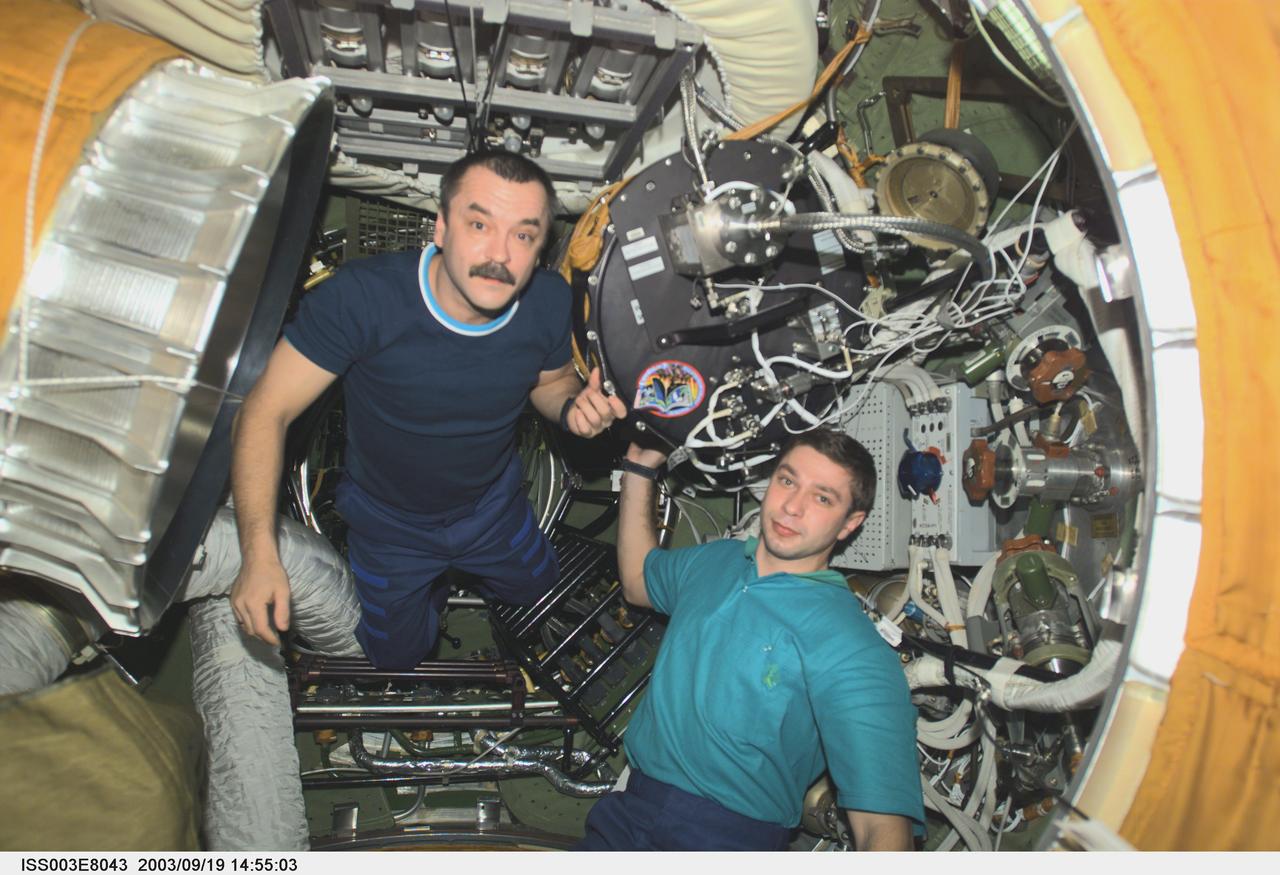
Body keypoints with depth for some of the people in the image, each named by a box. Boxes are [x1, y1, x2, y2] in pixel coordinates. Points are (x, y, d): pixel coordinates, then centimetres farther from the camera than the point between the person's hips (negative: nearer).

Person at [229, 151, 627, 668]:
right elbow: (267, 412, -31)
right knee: (397, 655, 19)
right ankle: (433, 583, 48)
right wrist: (260, 556, -38)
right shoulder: (361, 297, -37)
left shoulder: (551, 303, -24)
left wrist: (573, 406, -28)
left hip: (492, 505, 3)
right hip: (388, 520, -2)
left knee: (535, 590, 29)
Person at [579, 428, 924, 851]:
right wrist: (640, 463, 21)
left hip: (728, 834, -5)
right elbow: (637, 581, 29)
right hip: (631, 806, 5)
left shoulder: (851, 650, -14)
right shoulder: (714, 559, 9)